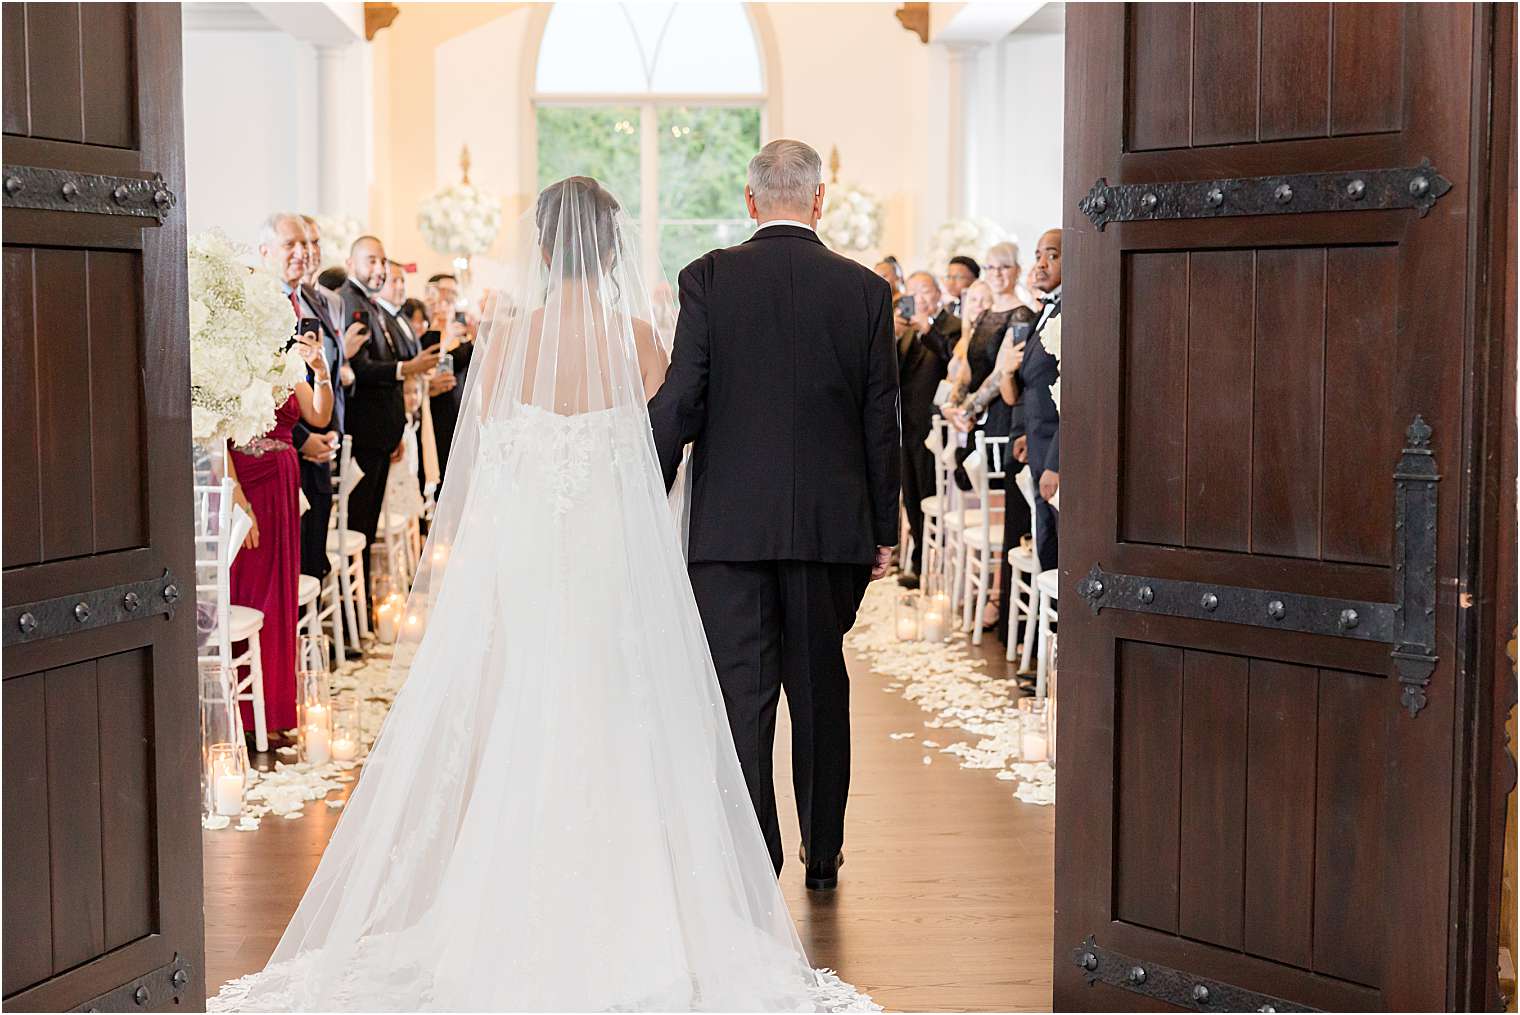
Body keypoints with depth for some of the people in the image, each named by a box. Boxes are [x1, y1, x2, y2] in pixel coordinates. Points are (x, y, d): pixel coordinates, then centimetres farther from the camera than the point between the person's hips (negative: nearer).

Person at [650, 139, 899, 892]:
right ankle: (822, 855, 24)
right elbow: (881, 422, 2)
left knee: (739, 693, 1)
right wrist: (883, 528, 10)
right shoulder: (865, 290, 0)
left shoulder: (709, 279, -4)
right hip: (830, 521, 2)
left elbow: (678, 401, -8)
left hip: (730, 522, -2)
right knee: (821, 690, 14)